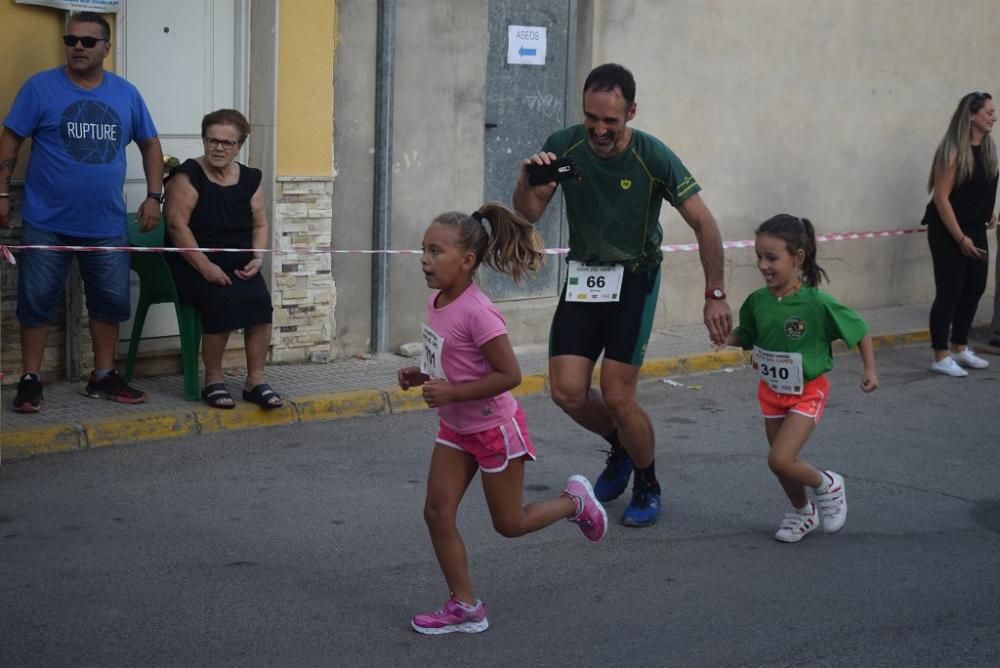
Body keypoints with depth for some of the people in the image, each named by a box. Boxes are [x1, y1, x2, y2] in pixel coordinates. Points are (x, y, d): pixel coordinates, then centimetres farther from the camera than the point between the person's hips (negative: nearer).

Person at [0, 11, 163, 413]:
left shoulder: (126, 94, 4)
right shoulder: (40, 87, -4)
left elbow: (150, 144, 14)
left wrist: (154, 196, 5)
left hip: (107, 225, 3)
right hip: (47, 223, -3)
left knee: (110, 303, 9)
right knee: (36, 302, 2)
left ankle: (103, 378, 23)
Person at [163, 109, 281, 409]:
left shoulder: (250, 179, 11)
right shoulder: (188, 175, -5)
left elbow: (260, 224, 15)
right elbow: (176, 224, -13)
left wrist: (257, 258, -5)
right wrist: (205, 266, -20)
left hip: (238, 266, 4)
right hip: (194, 265, -4)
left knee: (259, 297, -25)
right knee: (222, 300, -31)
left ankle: (255, 380, -15)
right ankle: (213, 380, -12)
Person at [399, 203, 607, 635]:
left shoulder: (477, 312, -29)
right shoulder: (437, 301, -3)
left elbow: (509, 374, -28)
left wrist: (451, 393, -29)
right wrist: (422, 375, -3)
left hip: (494, 429, -8)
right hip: (456, 428, 8)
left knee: (509, 524, 8)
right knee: (437, 513, 1)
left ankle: (575, 501, 34)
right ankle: (465, 607, 11)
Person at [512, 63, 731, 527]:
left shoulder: (653, 157, -19)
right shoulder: (563, 146, -10)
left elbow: (703, 223, -14)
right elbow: (529, 215, -8)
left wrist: (715, 295, -18)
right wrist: (527, 184, -31)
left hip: (635, 279, -3)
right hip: (583, 276, 3)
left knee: (617, 398, -10)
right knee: (567, 392, -5)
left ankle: (647, 486, 17)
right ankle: (619, 446, 28)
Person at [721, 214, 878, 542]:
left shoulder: (817, 303, -23)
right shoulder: (757, 301, -9)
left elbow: (860, 331, -10)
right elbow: (746, 335, 6)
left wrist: (869, 369, -14)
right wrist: (726, 337, -14)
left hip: (807, 393, -5)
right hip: (771, 391, 5)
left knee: (780, 460, -16)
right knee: (782, 461, 15)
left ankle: (827, 486, 13)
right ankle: (802, 512, 42)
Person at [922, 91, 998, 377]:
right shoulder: (953, 151, -18)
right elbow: (941, 197, -19)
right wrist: (960, 238, -18)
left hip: (976, 229, 8)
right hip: (947, 232, -8)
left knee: (975, 288, 12)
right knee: (949, 292, -6)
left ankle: (960, 349, 26)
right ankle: (940, 358, 2)